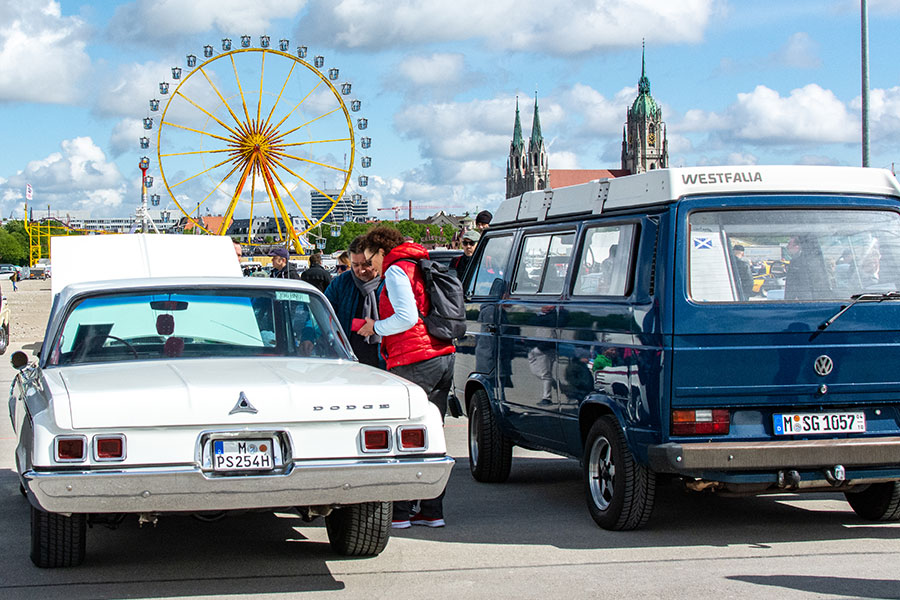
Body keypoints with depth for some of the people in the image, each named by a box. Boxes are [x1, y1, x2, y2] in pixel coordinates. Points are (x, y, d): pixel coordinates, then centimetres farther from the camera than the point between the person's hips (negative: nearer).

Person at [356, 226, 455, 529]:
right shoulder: (422, 268, 21)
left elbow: (407, 317, -18)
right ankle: (432, 510, 13)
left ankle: (398, 512, -2)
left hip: (414, 362, -9)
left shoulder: (396, 270, -6)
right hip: (443, 356, 9)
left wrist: (375, 327, -3)